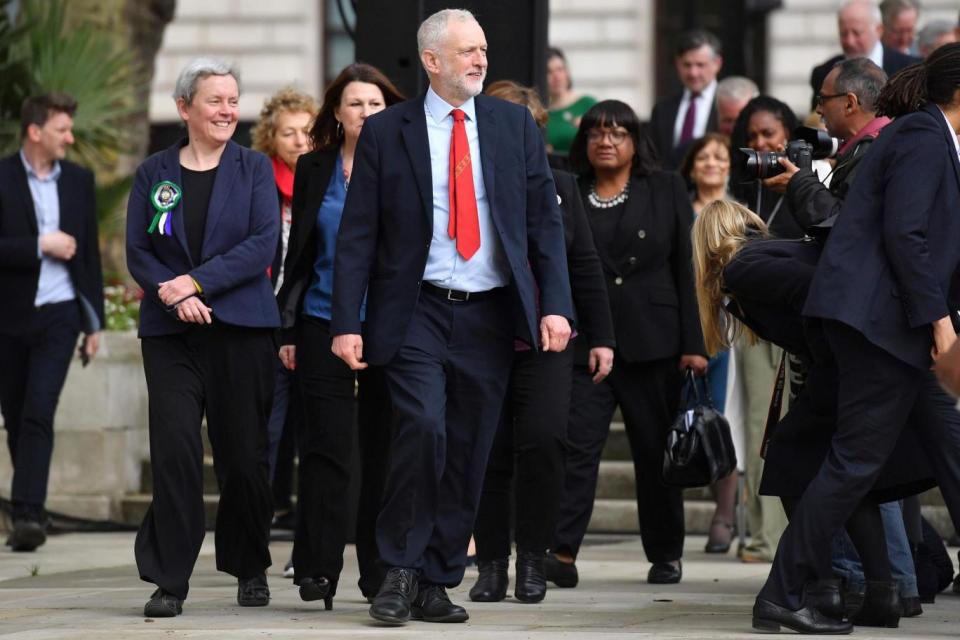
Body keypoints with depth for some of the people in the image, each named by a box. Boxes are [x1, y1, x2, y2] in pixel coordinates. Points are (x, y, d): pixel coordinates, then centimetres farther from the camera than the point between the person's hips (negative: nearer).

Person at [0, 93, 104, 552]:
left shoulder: (78, 180, 8)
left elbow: (89, 253, 12)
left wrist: (95, 322, 11)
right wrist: (40, 245, -15)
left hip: (59, 313, 0)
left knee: (38, 414, -13)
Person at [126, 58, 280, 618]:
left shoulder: (254, 168, 6)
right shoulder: (154, 173, 9)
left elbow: (264, 244, -5)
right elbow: (137, 252, 5)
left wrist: (197, 282, -13)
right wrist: (174, 296, -13)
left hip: (242, 329, 0)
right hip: (171, 334, 0)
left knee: (244, 455, 3)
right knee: (175, 451, -11)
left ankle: (251, 570, 21)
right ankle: (170, 580, -6)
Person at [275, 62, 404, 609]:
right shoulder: (313, 170, 8)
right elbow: (298, 252, 11)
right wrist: (289, 329, 6)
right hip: (325, 326, 0)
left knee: (384, 448, 4)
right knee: (326, 446, -6)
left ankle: (381, 569, 13)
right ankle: (318, 569, -4)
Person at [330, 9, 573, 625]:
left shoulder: (516, 125, 8)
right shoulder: (386, 131, 2)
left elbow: (545, 220, 6)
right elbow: (357, 235, 1)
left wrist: (556, 305, -5)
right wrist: (347, 323, -7)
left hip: (490, 318, 3)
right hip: (417, 314, -3)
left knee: (467, 453, 4)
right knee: (423, 427, -21)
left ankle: (437, 583, 15)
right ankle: (402, 571, -7)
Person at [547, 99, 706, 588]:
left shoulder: (666, 191, 8)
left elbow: (684, 269, 5)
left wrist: (692, 343, -2)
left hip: (652, 342, 0)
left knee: (656, 449, 7)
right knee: (576, 445, -11)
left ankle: (665, 553, 18)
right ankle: (561, 552, -15)